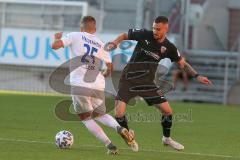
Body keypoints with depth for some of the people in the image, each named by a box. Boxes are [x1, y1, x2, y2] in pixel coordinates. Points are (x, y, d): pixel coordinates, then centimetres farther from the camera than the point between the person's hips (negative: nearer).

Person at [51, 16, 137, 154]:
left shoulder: (75, 36, 3)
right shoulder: (101, 44, 15)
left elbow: (55, 46, -5)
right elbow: (110, 67, 19)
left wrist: (57, 38, 17)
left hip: (79, 85, -4)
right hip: (98, 86, 4)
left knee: (86, 118, 8)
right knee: (99, 114, 23)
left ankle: (109, 145, -6)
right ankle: (118, 127, -8)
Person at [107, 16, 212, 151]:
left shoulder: (169, 48, -4)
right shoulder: (144, 35, -11)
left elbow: (182, 63, 9)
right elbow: (125, 36, 4)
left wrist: (197, 76, 0)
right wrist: (115, 43, -15)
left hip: (147, 82, 2)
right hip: (129, 80, -2)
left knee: (168, 111, 0)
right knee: (119, 113, -16)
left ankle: (167, 138, 27)